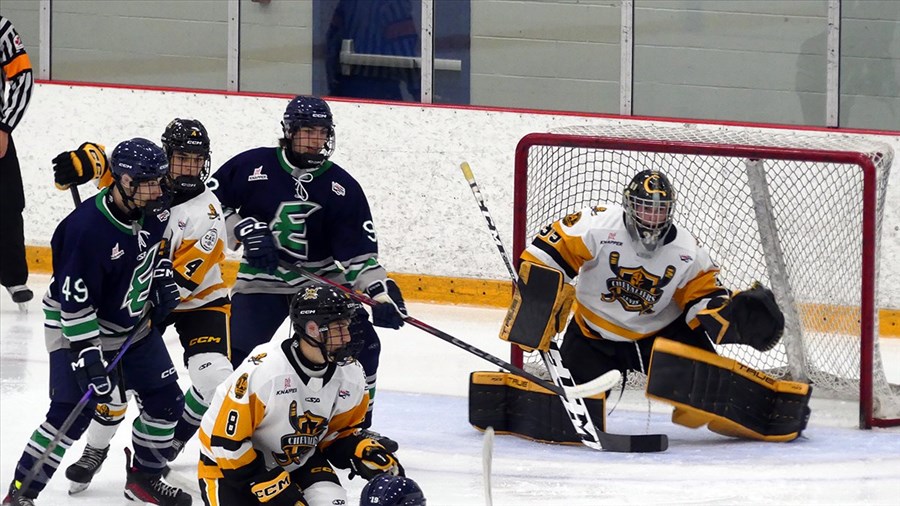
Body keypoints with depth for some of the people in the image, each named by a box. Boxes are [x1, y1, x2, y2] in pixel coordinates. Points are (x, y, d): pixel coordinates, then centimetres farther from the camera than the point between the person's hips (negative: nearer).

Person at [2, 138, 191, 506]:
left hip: (134, 323, 7)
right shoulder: (88, 228, -33)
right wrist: (88, 356, -29)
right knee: (71, 415, -15)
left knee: (166, 400, 8)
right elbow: (74, 302, -29)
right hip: (77, 326, -7)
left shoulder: (153, 210, -11)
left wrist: (163, 277, 7)